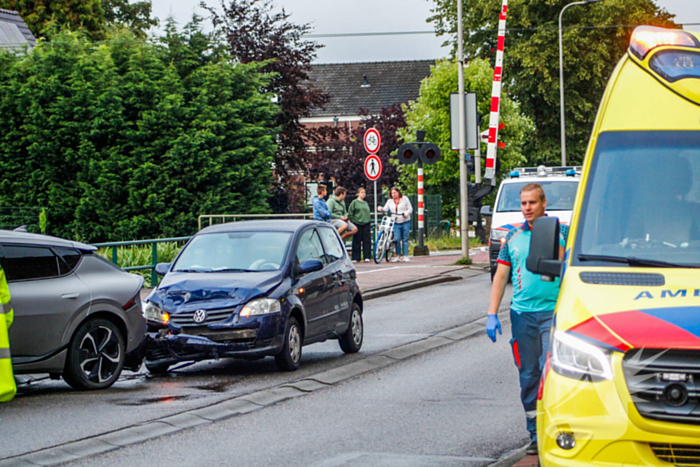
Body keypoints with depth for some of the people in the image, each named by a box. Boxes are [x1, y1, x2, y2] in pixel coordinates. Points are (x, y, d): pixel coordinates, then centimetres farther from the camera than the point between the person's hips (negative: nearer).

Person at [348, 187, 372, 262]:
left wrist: (369, 219, 14)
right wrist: (353, 221, -8)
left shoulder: (366, 203, 16)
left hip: (366, 223, 5)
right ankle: (355, 258, 2)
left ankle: (367, 257, 3)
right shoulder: (354, 202, -1)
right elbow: (350, 213, -2)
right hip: (357, 224, -5)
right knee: (357, 241, -3)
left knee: (367, 241, 0)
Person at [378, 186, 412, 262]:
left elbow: (410, 209, 3)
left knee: (405, 239, 0)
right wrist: (381, 209, -22)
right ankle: (398, 256, 3)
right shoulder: (390, 201, 11)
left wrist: (406, 214, -16)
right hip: (396, 223, 1)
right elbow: (386, 209, 0)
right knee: (397, 239, -8)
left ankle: (405, 256, 5)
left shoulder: (404, 199, 5)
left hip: (405, 222, -1)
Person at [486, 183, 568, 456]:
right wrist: (492, 315, 8)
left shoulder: (561, 232, 3)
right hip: (522, 314, 3)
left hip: (554, 312, -3)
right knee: (528, 376, 5)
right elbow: (501, 276, 14)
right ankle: (535, 434, 13)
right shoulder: (513, 237, 12)